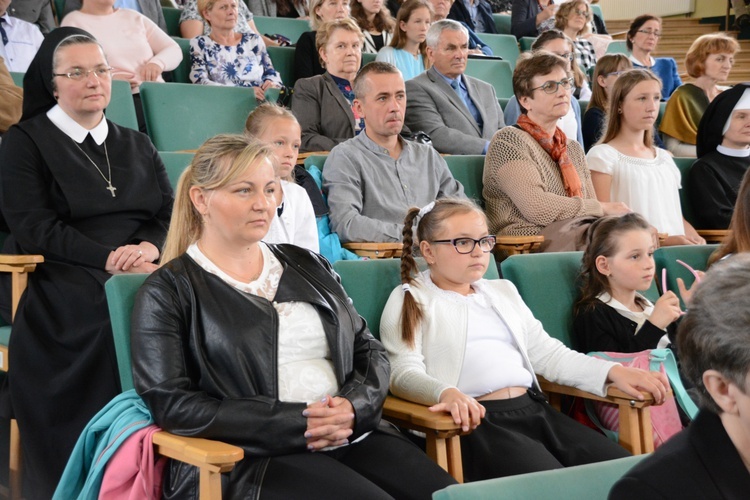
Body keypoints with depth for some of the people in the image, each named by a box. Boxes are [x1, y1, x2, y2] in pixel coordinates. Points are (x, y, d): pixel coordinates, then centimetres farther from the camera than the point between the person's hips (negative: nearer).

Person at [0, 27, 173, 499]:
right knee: (116, 308, -35)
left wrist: (149, 247, -12)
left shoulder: (137, 146, 23)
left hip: (143, 273, 4)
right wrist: (110, 259, -17)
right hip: (62, 284, -4)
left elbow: (171, 213, 13)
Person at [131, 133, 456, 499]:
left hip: (353, 437, 6)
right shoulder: (169, 291, 3)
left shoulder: (307, 266, 19)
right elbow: (171, 403, -8)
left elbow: (369, 350, 18)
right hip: (250, 459, -5)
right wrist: (297, 422, -13)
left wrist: (354, 406, -7)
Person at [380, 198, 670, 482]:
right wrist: (446, 393, -31)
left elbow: (546, 353, 21)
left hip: (533, 409, 6)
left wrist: (612, 371, 6)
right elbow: (404, 372, -8)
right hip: (475, 420, -6)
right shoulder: (410, 300, 7)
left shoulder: (502, 291, 26)